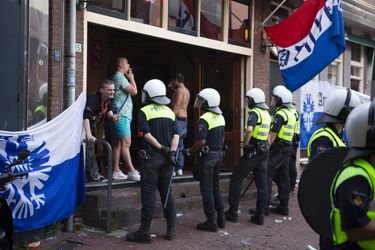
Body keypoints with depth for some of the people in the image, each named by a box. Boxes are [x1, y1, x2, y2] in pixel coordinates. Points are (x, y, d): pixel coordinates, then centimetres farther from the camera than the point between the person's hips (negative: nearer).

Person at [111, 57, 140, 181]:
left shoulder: (118, 77, 21)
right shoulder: (120, 77, -11)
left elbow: (131, 90, 22)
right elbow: (134, 91, -15)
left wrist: (129, 77, 16)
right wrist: (131, 77, -4)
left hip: (121, 114, 11)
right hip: (122, 114, -11)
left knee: (118, 143, 9)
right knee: (126, 143, -12)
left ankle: (116, 171, 12)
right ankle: (132, 172, -14)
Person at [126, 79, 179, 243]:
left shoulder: (145, 112, -5)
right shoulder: (170, 112, 11)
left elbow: (147, 134, -16)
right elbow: (176, 135, 1)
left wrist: (161, 148, -14)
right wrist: (171, 151, -9)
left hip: (151, 157, -5)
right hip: (167, 158, 5)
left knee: (148, 195, -2)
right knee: (167, 193, 13)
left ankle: (144, 232, 1)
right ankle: (171, 230, 16)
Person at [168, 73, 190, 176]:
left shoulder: (179, 90, -11)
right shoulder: (186, 91, 18)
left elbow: (176, 106, -19)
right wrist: (173, 88, 29)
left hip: (178, 119, -10)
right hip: (184, 119, 10)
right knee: (180, 146, 12)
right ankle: (179, 168, 12)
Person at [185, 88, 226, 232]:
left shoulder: (204, 119, -17)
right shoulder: (220, 117, 10)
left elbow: (201, 141, -23)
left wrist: (190, 151, -9)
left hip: (207, 156, -8)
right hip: (219, 155, 8)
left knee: (206, 189, -2)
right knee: (215, 187, 17)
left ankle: (211, 222, 0)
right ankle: (220, 218, 21)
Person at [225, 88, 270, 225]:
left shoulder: (254, 112, -13)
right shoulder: (267, 113, 15)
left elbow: (249, 129, -30)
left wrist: (245, 144, -17)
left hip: (253, 152, -8)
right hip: (264, 151, 8)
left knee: (236, 179, 3)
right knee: (262, 183, 8)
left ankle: (233, 211, 4)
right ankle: (260, 215, 11)